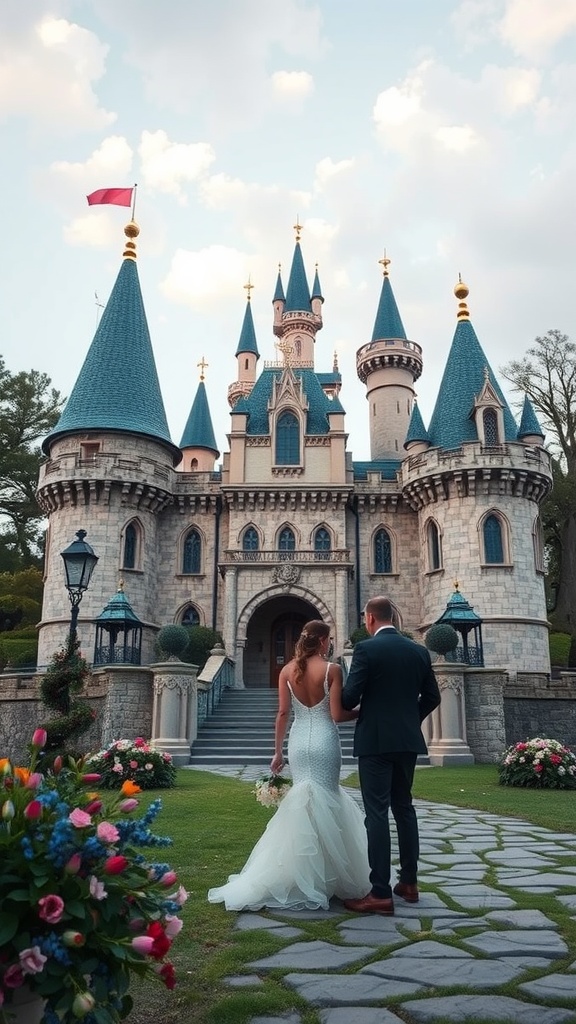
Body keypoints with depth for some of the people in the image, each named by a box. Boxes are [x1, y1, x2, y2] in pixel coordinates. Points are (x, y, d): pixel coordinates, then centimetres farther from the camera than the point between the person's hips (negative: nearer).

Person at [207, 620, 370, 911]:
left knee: (304, 802, 14)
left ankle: (303, 874, 18)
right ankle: (322, 874, 11)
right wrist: (363, 712, 8)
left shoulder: (287, 670, 3)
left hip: (298, 742, 4)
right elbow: (337, 714, -11)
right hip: (324, 742, -4)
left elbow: (282, 714, 4)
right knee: (324, 802, 5)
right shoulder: (332, 670, -8)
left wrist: (278, 752, 9)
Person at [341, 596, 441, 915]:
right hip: (408, 740, 6)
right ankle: (409, 882, 25)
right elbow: (432, 696, 9)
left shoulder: (366, 648, -12)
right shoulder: (419, 650, 6)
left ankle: (381, 893, 1)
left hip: (375, 740, -6)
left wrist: (343, 706, 8)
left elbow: (350, 696, -15)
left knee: (377, 813, -2)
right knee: (404, 807, 18)